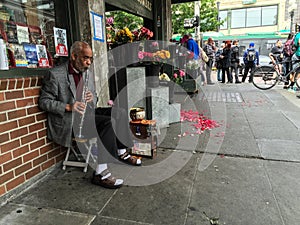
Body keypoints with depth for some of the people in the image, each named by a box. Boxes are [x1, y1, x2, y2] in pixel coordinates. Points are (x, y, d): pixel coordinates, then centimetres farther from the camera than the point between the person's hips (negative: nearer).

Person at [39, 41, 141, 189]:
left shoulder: (88, 72, 12)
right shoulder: (55, 74, -10)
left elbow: (94, 96, 18)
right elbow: (44, 101, -9)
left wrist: (92, 98, -7)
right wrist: (68, 107, -24)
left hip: (87, 113, 8)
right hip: (67, 121, -7)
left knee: (119, 113, -6)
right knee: (108, 122, -27)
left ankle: (121, 153, 9)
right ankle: (100, 173, -23)